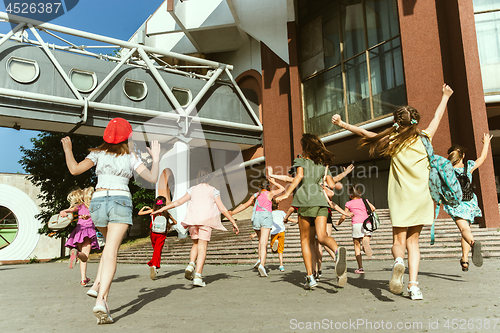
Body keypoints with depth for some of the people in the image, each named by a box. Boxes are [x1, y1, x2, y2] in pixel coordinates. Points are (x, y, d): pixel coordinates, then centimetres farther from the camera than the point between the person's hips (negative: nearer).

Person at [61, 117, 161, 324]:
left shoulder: (98, 153, 12)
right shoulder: (130, 157, 9)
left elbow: (75, 169, 0)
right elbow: (152, 178, 3)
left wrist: (68, 150, 16)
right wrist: (155, 158, 18)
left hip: (98, 202, 3)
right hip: (121, 201, -3)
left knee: (111, 244, 27)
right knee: (111, 252, -8)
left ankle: (98, 285, 14)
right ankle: (101, 300, -22)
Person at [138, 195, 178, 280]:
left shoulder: (152, 211, 1)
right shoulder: (166, 213, 3)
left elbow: (139, 213, 7)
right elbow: (175, 222, 12)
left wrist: (144, 207, 23)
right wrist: (169, 225, 30)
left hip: (153, 233, 2)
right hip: (162, 234, -2)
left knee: (156, 250, 18)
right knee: (158, 251, -4)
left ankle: (155, 269, 22)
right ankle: (154, 265, -26)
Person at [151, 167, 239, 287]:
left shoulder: (193, 189, 13)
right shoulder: (213, 191, 5)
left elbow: (178, 202, 11)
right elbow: (222, 209, 0)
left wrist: (161, 209, 18)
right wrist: (233, 222, 5)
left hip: (192, 219, 3)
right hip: (206, 220, -3)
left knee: (196, 244, 20)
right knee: (202, 247, -3)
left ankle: (191, 264, -6)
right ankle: (198, 277, -12)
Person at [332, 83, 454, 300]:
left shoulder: (393, 142, -2)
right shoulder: (424, 138, 4)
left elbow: (364, 133, 5)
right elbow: (437, 117, 21)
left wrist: (343, 124, 16)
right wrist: (445, 97, 38)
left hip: (400, 197, -2)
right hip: (421, 198, 2)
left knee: (399, 241, 3)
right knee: (413, 241, 10)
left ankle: (399, 262, -31)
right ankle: (413, 285, 2)